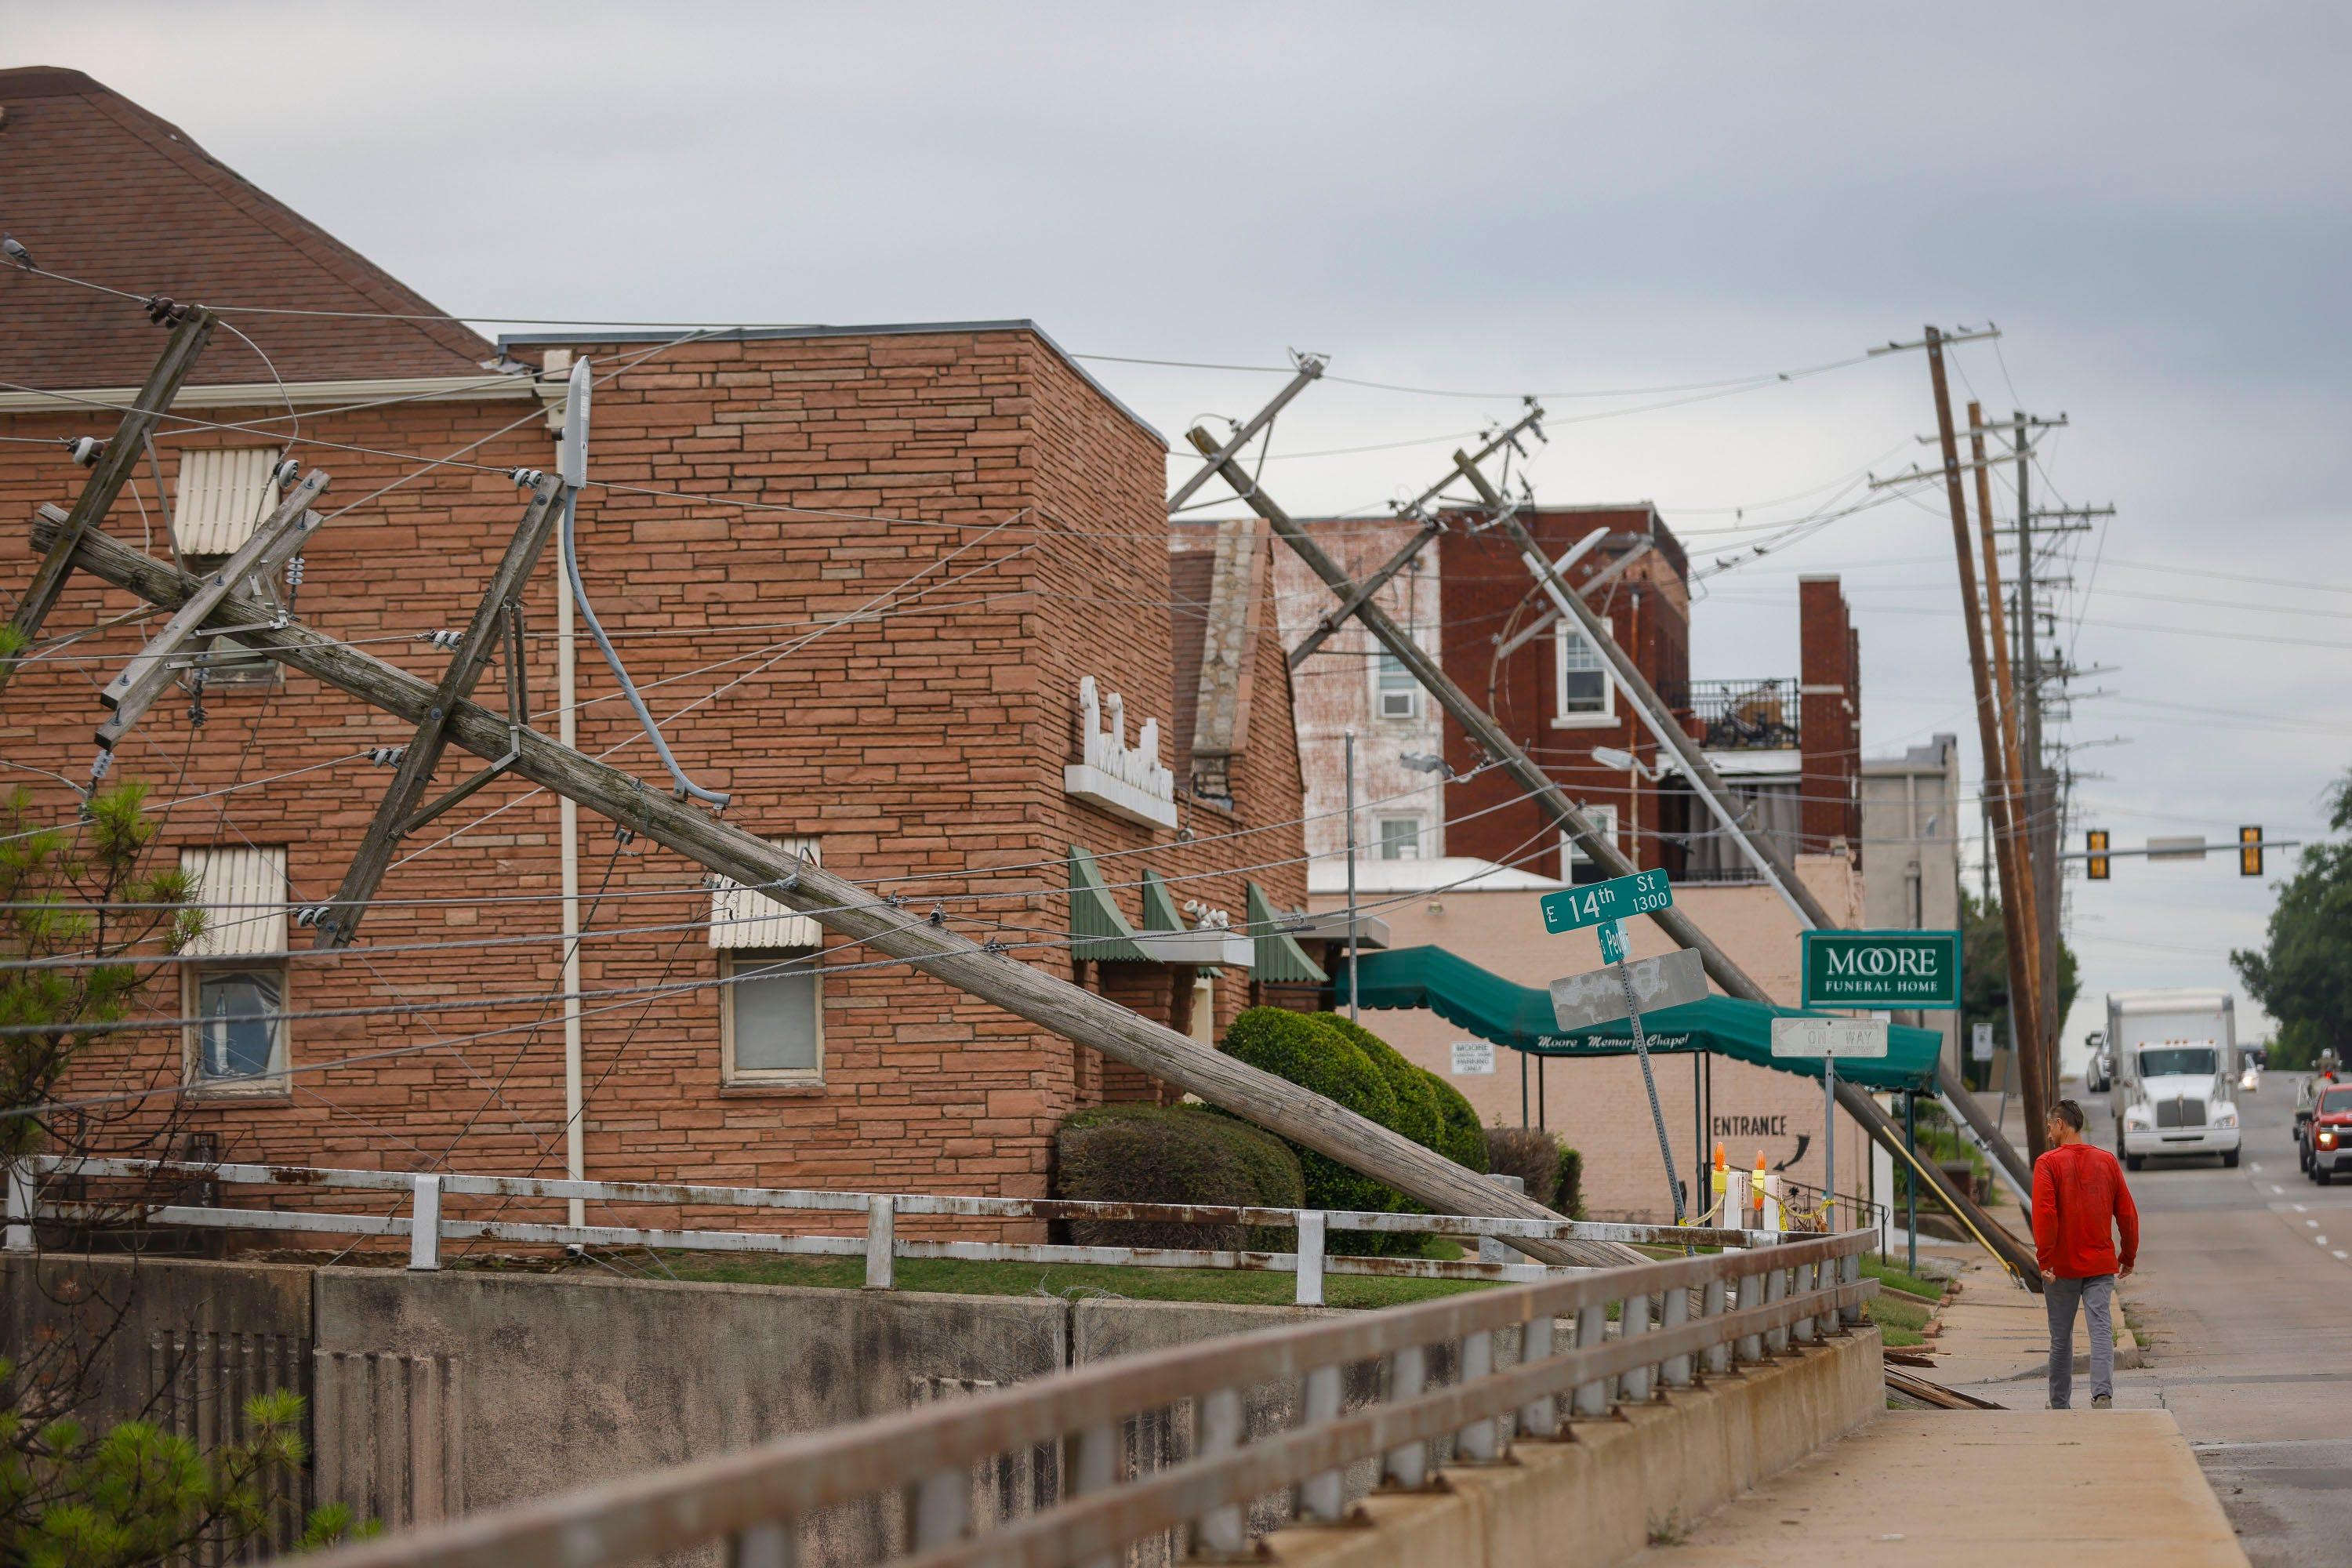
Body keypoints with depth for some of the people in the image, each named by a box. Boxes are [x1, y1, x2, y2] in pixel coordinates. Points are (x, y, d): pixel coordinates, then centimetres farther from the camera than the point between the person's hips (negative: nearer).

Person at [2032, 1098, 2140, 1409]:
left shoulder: (2048, 1163, -7)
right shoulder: (2107, 1161, 6)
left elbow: (2044, 1214, -17)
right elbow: (2128, 1213, 8)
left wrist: (2044, 1258, -15)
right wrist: (2129, 1255, 18)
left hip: (2062, 1267, -2)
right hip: (2102, 1265, 2)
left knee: (2061, 1337, 9)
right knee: (2102, 1330, -3)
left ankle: (2060, 1405, 18)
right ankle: (2103, 1394, -21)